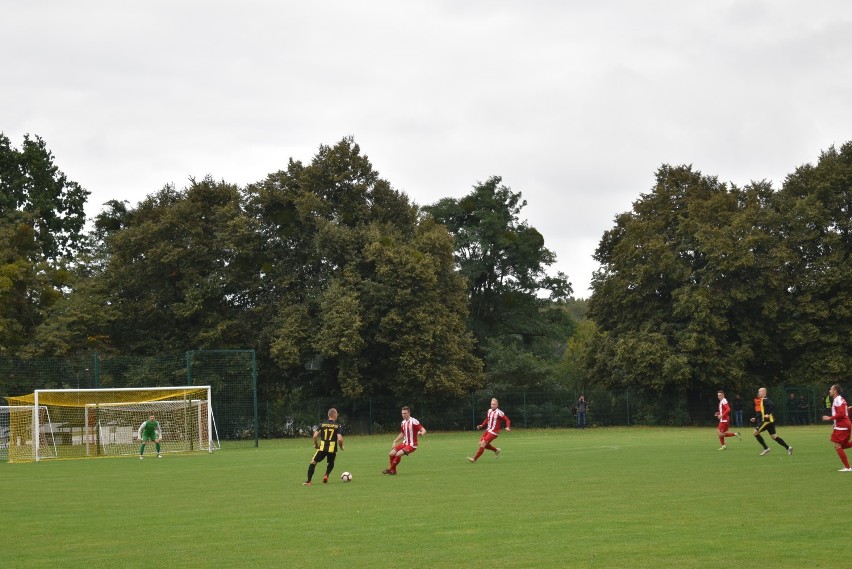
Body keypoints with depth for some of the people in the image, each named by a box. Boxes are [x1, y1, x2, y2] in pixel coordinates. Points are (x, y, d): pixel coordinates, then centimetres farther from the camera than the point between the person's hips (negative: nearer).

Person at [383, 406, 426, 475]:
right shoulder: (403, 423, 8)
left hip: (412, 445, -8)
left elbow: (424, 430, -21)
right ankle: (393, 471, 9)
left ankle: (390, 469, -7)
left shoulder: (414, 422, -16)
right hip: (405, 443, 8)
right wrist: (395, 442, 17)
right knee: (391, 454, -5)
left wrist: (421, 433, -45)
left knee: (398, 454, -25)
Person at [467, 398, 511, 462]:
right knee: (481, 443, 3)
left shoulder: (499, 413, -14)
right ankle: (496, 450, 23)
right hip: (488, 430, 8)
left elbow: (507, 420, -11)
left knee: (483, 443, -15)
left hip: (494, 432, -8)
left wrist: (508, 427, -28)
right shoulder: (489, 411, 8)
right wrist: (482, 425, 10)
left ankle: (475, 459, -9)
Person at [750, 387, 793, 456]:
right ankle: (788, 447, 8)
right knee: (774, 437, 9)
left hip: (767, 420, -10)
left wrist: (768, 414, -27)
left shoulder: (765, 400, -11)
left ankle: (766, 448, -6)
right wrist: (755, 418, 20)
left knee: (756, 432, -9)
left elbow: (772, 405, -28)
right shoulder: (761, 400, 19)